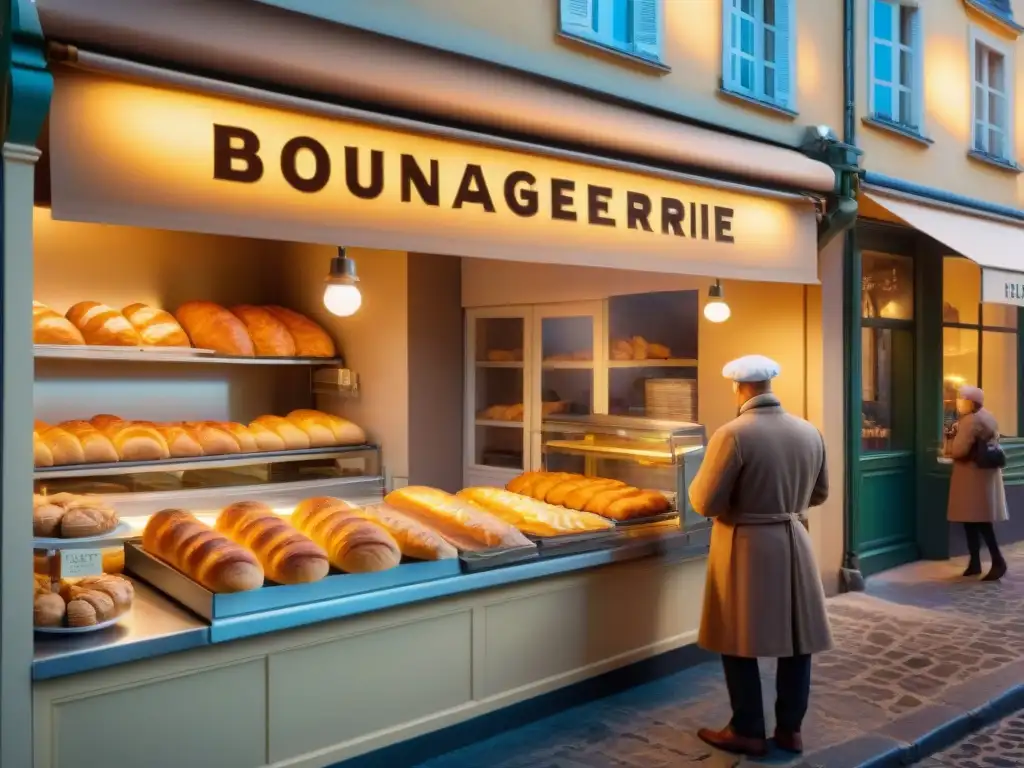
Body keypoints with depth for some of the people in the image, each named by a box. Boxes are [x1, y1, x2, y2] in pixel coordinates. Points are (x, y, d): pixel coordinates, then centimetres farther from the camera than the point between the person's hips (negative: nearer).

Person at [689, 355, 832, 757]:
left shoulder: (732, 434, -18)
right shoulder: (809, 432, 2)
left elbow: (705, 502, -15)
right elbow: (819, 494, 13)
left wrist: (704, 485, 6)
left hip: (746, 546, -6)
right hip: (794, 541, 6)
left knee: (739, 641, 7)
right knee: (796, 637, 14)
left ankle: (748, 732, 16)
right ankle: (790, 729, 24)